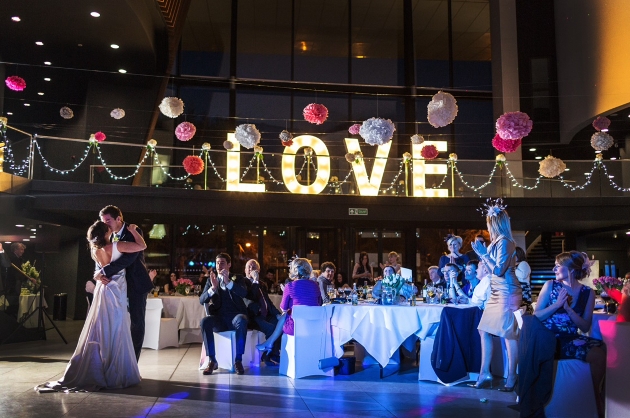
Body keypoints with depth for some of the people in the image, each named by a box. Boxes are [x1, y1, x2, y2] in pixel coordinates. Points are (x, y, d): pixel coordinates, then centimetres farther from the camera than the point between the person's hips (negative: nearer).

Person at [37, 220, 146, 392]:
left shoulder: (95, 250, 2)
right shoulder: (115, 246, -17)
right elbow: (142, 246, -18)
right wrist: (132, 230, -6)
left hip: (103, 291, 6)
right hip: (115, 293, -6)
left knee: (99, 333, 11)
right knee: (115, 334, -1)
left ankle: (92, 373, 16)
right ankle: (113, 375, 4)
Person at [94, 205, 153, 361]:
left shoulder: (134, 232, -13)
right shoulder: (108, 236, 6)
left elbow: (129, 258, -26)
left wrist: (104, 271, -26)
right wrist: (100, 273, -19)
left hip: (135, 284, -5)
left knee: (136, 323, 1)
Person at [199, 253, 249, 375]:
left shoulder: (238, 279, 10)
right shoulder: (211, 280, 15)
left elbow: (243, 293, -12)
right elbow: (202, 300, 1)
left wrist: (228, 282, -27)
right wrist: (213, 287, -19)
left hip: (235, 316, -1)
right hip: (219, 318, 2)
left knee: (242, 321, -36)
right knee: (205, 321, -31)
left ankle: (238, 360, -28)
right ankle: (212, 361, -24)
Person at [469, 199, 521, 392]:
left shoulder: (504, 242, -13)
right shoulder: (497, 241, 14)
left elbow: (499, 270, -16)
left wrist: (484, 254, -9)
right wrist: (482, 253, 20)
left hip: (506, 293, -10)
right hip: (497, 293, 10)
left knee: (509, 334, -4)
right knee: (484, 331, 10)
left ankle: (511, 379, 4)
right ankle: (485, 374, 16)